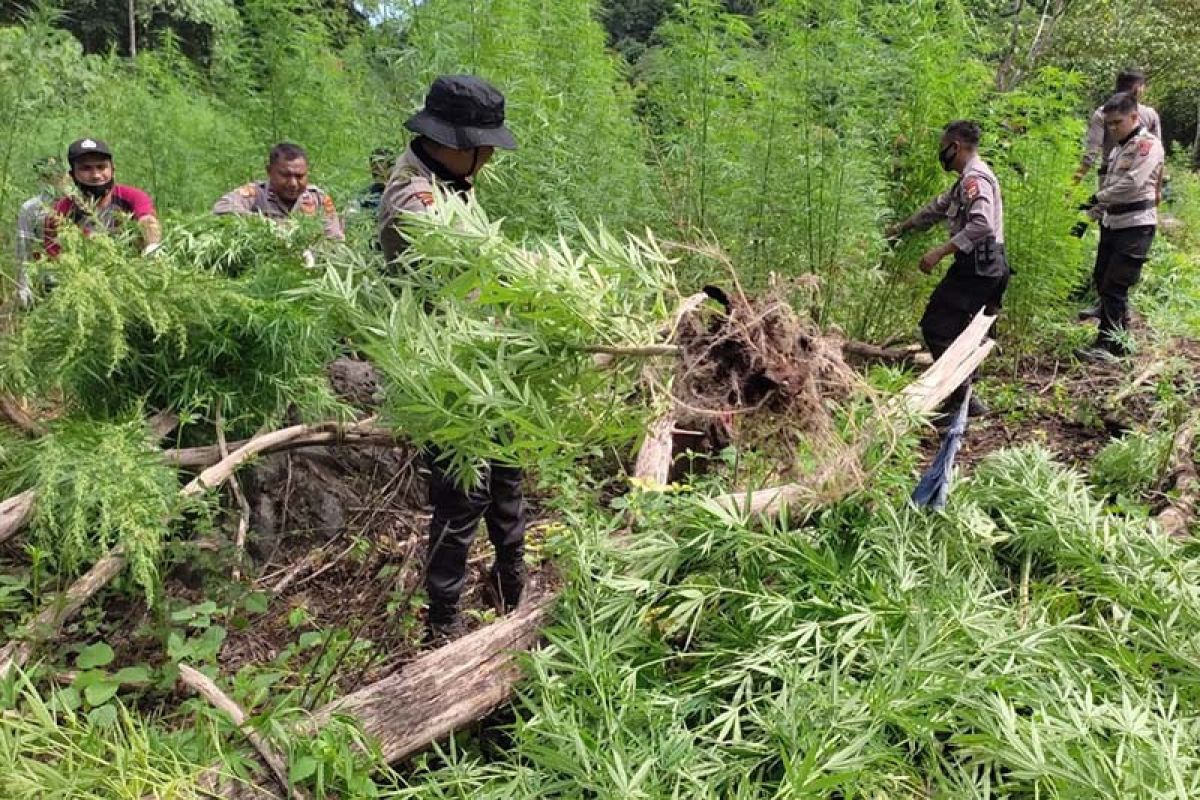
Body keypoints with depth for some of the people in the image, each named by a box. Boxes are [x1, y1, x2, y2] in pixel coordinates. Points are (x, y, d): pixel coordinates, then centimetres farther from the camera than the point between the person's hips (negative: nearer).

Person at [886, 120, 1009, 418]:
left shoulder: (975, 178, -15)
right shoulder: (969, 178, 19)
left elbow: (981, 225, -29)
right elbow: (939, 206, 34)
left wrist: (940, 251, -29)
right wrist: (904, 226, 43)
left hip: (976, 268, -11)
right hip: (983, 267, 11)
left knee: (936, 328, -10)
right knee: (952, 330, 18)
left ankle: (963, 398, -11)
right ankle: (961, 397, 24)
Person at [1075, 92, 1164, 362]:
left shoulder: (1148, 144, -11)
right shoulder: (1119, 148, 16)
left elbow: (1132, 183, -22)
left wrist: (1098, 198, -13)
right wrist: (1090, 214, 13)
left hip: (1136, 226, -9)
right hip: (1112, 223, 9)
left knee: (1114, 287, -10)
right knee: (1101, 280, 13)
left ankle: (1108, 345, -5)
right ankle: (1119, 337, 25)